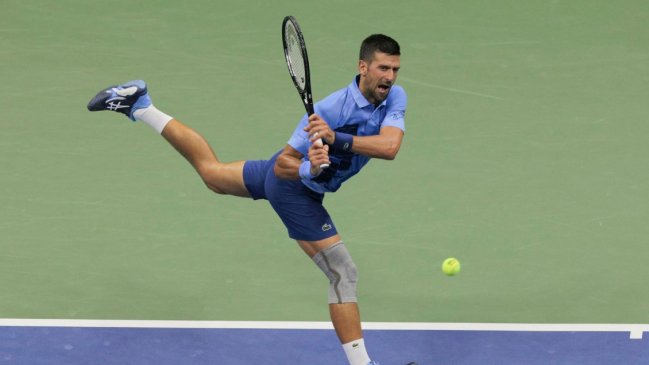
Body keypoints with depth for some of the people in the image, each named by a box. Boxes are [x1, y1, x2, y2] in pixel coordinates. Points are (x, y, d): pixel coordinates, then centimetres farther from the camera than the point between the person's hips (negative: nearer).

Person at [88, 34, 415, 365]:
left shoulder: (394, 97, -17)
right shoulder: (330, 109, -33)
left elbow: (390, 146, -33)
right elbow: (283, 164, -24)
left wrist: (337, 139, -46)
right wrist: (310, 170, -45)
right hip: (292, 186, -7)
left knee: (211, 171, 28)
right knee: (344, 274, -9)